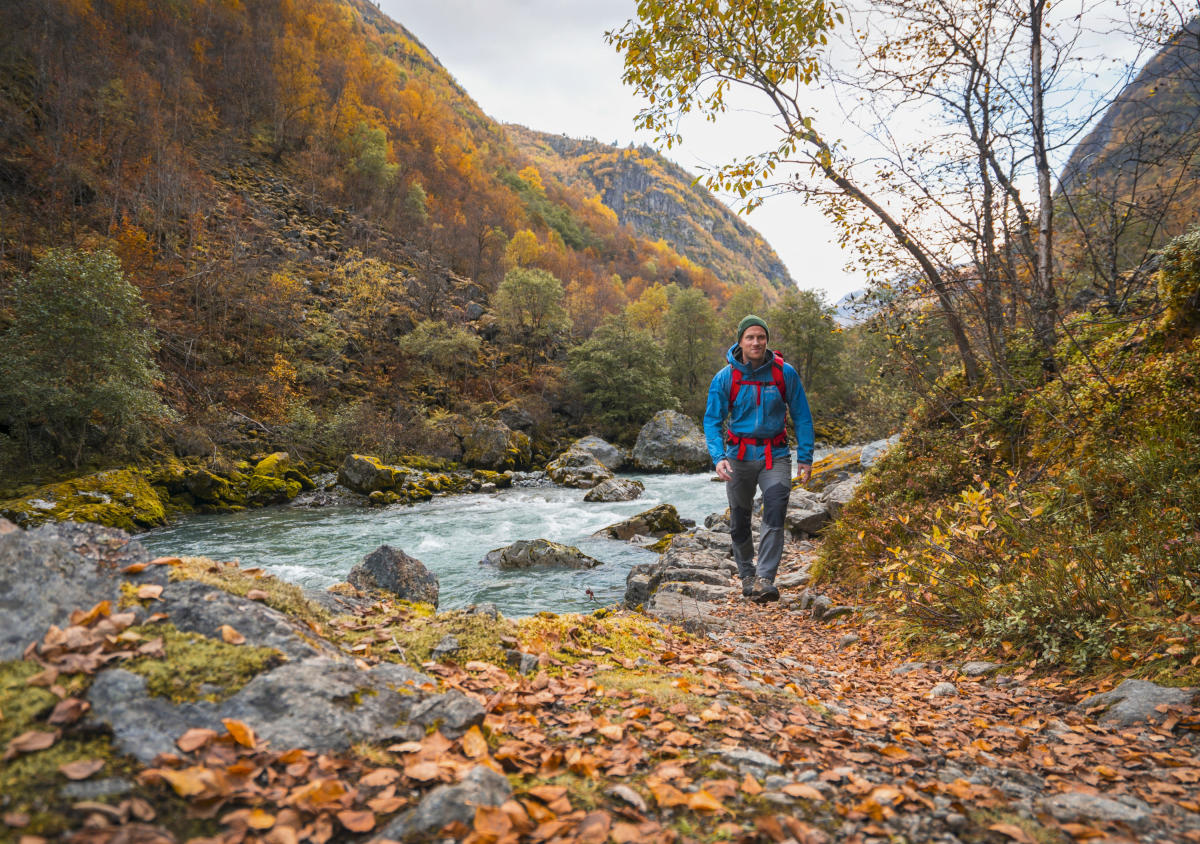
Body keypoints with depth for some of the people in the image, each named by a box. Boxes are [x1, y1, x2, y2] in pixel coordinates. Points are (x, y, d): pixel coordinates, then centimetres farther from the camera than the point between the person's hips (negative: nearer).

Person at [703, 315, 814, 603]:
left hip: (775, 456, -1)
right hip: (739, 456, 1)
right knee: (739, 522, 10)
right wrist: (718, 457, -20)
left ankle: (765, 579, -16)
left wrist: (805, 457, -2)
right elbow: (712, 420, -5)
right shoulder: (725, 378, -6)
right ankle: (746, 574, 31)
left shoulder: (785, 373, -4)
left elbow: (802, 416, 3)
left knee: (774, 516, -18)